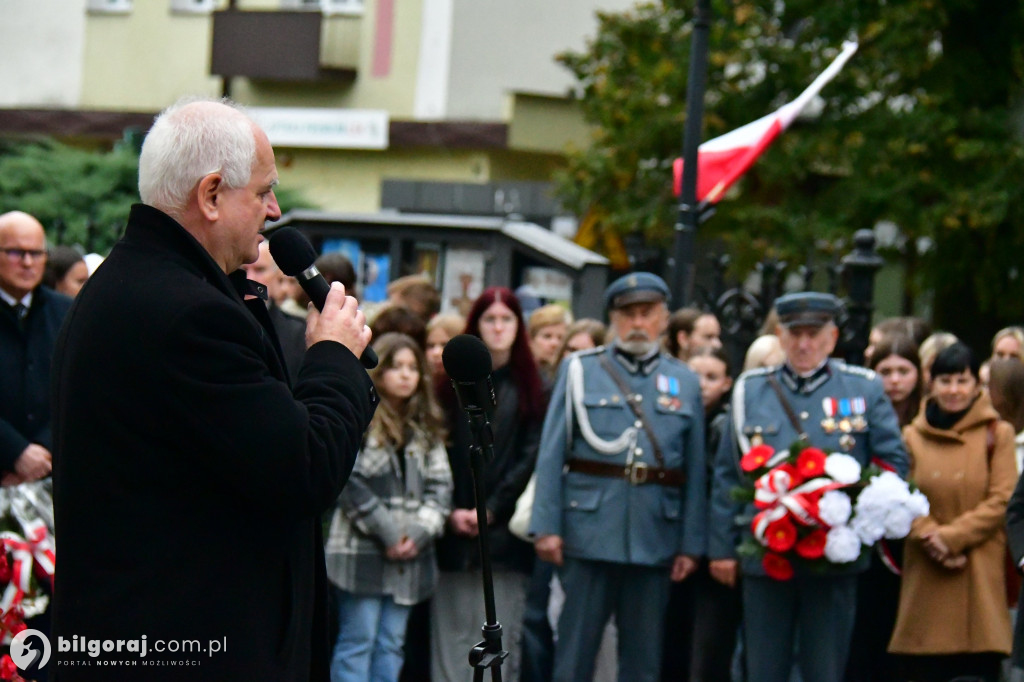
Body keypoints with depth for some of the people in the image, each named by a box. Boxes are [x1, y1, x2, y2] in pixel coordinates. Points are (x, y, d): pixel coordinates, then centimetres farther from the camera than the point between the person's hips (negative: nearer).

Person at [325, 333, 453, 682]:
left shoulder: (426, 428, 14)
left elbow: (440, 486, 10)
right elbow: (348, 483, -13)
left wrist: (421, 530, -6)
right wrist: (386, 531, -13)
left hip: (411, 554, 6)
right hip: (361, 550, -6)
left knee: (391, 644, 7)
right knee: (358, 642, -5)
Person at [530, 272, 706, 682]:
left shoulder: (685, 383, 10)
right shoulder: (580, 371, 5)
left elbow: (695, 471, 8)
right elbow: (551, 454, 0)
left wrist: (691, 544, 2)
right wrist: (546, 525, -9)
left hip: (655, 538, 2)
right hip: (589, 534, -2)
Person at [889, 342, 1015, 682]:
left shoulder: (997, 434, 3)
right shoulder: (912, 436, 9)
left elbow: (1001, 500, -3)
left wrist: (953, 536, -12)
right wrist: (931, 539, -11)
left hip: (980, 576, -2)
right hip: (925, 577, 2)